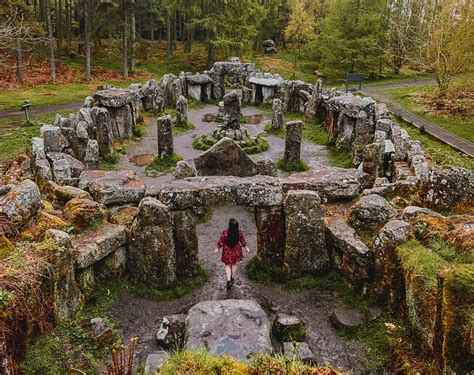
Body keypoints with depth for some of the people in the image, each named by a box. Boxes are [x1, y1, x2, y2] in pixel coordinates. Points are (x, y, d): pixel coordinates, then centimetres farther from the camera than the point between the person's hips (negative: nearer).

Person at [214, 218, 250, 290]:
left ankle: (228, 280, -4)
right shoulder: (239, 232, -16)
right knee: (234, 264, 23)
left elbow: (221, 242, -12)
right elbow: (243, 241, -2)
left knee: (228, 265, 10)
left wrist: (217, 249, 3)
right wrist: (246, 248, 14)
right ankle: (232, 278, 34)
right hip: (236, 250, 2)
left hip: (227, 251, -2)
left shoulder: (225, 233, -23)